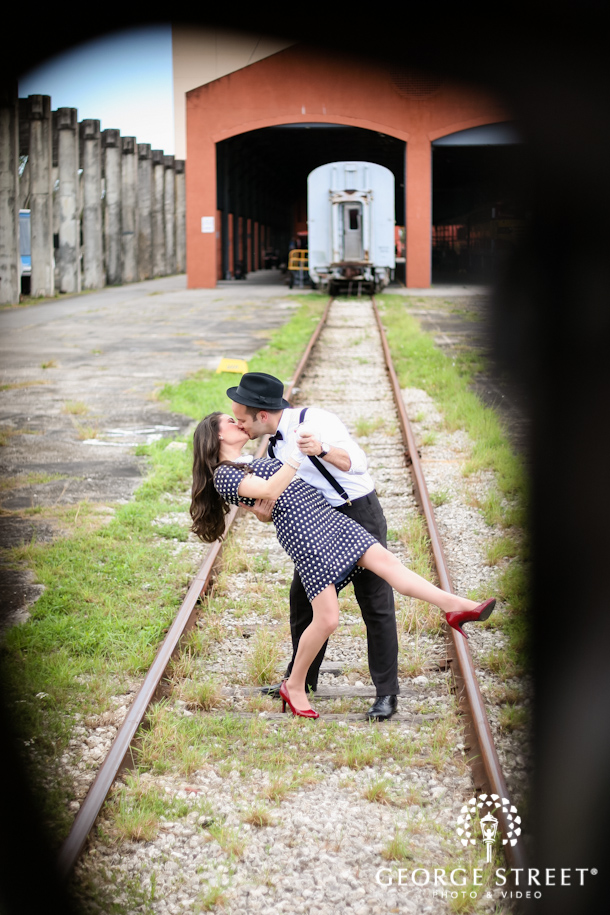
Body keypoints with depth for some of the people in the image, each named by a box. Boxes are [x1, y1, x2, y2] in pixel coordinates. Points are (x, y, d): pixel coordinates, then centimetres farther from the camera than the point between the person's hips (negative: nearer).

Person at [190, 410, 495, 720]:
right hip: (300, 531, -8)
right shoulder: (224, 475, -1)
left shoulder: (253, 462, 29)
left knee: (385, 561, -13)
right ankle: (294, 686, 7)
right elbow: (269, 491, -16)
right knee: (327, 619, -11)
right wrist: (299, 451, -21)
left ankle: (454, 605, -26)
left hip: (327, 516, 8)